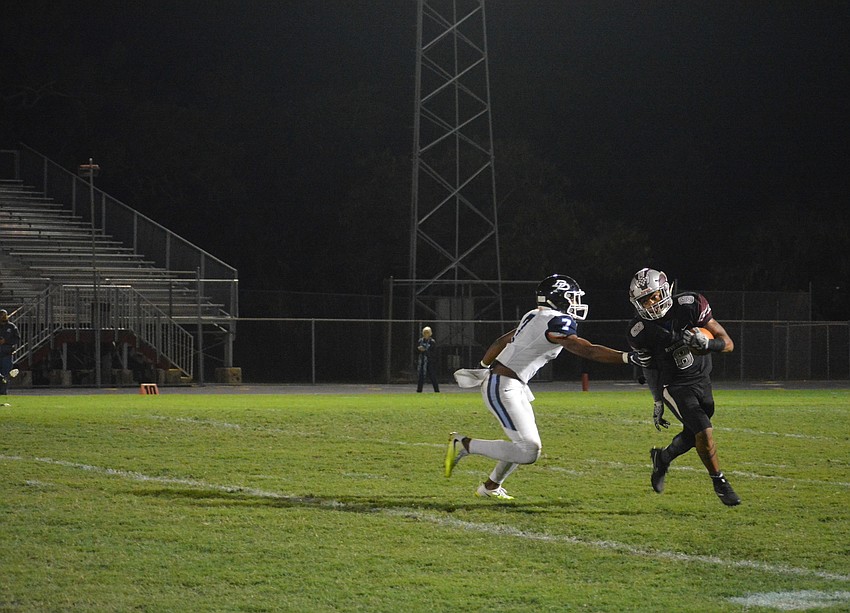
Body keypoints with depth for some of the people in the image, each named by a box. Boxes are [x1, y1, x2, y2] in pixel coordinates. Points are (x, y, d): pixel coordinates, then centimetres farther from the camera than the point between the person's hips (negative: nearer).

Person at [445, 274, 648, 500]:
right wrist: (628, 357, -26)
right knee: (528, 452, -13)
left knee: (529, 446, 17)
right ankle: (463, 444, -4)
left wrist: (483, 367, 36)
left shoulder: (536, 317, 11)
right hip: (502, 387, -10)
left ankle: (490, 487, 32)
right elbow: (588, 351, -24)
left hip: (514, 386, 10)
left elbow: (502, 341, 22)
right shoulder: (555, 322, -17)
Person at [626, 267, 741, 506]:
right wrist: (657, 402, 2)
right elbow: (650, 369, -1)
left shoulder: (691, 305, -18)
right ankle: (720, 483, 2)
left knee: (693, 436, 12)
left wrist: (707, 344, -35)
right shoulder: (640, 331, -18)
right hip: (674, 386, -3)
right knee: (703, 430, -17)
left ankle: (662, 458, 42)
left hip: (701, 378, 3)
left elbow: (728, 343, -14)